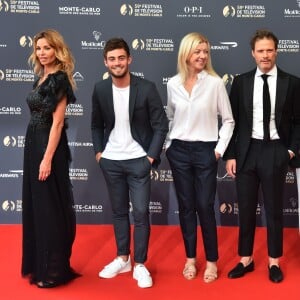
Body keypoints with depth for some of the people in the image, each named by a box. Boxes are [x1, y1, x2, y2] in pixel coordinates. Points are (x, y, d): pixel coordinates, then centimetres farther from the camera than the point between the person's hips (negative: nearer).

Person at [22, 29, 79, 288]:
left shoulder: (58, 80, -13)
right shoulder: (42, 79, 14)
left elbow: (57, 123, -18)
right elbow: (38, 115, 13)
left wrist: (48, 159, -21)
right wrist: (37, 153, 11)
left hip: (48, 147, -9)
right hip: (33, 144, 9)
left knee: (51, 207, -1)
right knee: (36, 205, 15)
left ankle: (54, 270, 12)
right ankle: (39, 264, 28)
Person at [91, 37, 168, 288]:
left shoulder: (146, 88, -10)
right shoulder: (100, 89, 0)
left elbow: (161, 125, -7)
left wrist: (151, 155, -11)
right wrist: (98, 151, 4)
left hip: (138, 161, -3)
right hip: (110, 161, 3)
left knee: (141, 212, -1)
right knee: (119, 211, 14)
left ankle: (140, 264, 13)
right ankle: (122, 258, 28)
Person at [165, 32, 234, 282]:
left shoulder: (215, 82, -6)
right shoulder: (173, 84, 2)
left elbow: (228, 120, 0)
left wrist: (220, 149, -5)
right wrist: (168, 144, 8)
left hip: (205, 151, -2)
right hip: (178, 151, 3)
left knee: (205, 207, 1)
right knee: (186, 206, 10)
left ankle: (212, 261, 18)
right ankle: (190, 259, 24)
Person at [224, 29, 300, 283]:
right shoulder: (241, 82, 2)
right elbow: (232, 121, 3)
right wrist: (230, 155, -1)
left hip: (275, 152, -1)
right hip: (247, 151, 1)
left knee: (274, 209, 9)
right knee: (246, 208, 10)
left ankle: (274, 261, 25)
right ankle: (246, 259, 25)